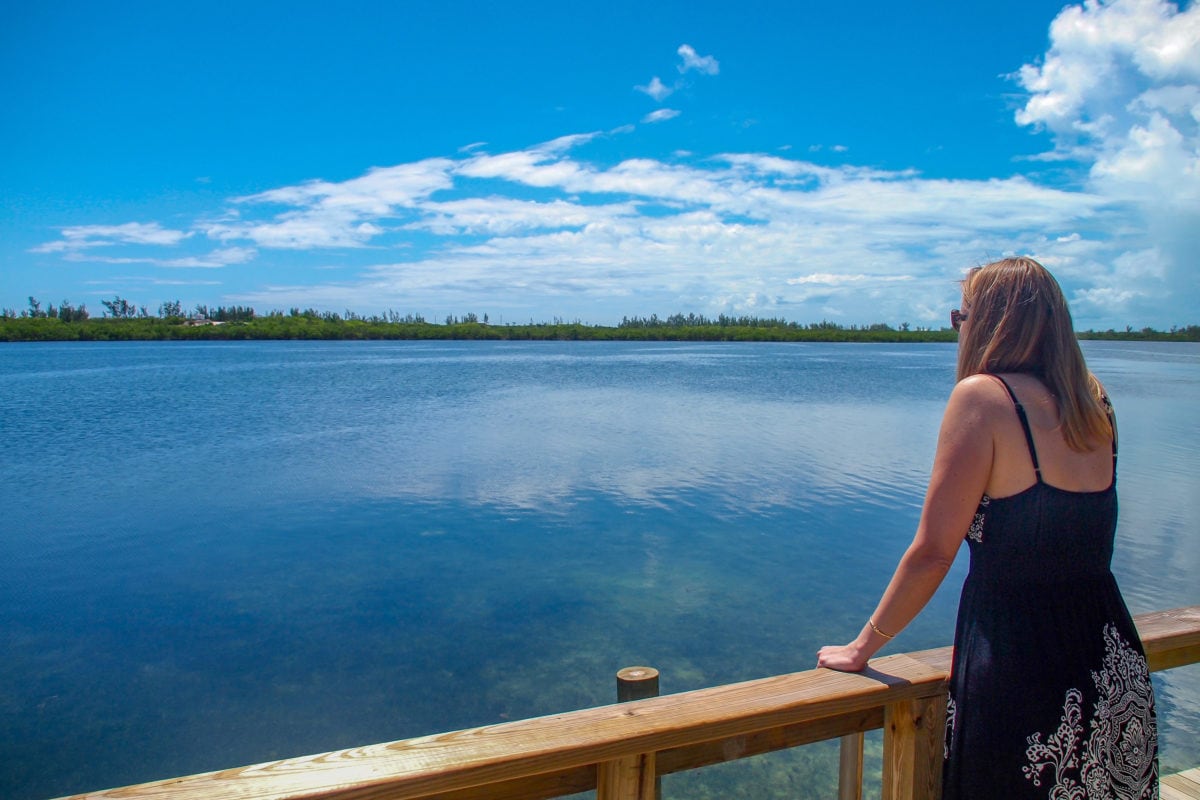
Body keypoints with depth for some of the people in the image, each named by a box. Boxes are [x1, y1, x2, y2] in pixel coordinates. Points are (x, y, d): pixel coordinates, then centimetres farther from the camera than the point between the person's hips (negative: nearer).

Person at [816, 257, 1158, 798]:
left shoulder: (983, 395, -15)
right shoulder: (1092, 400, 4)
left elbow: (932, 553, -15)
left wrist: (862, 648, -5)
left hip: (1020, 668, -7)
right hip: (1118, 678, 7)